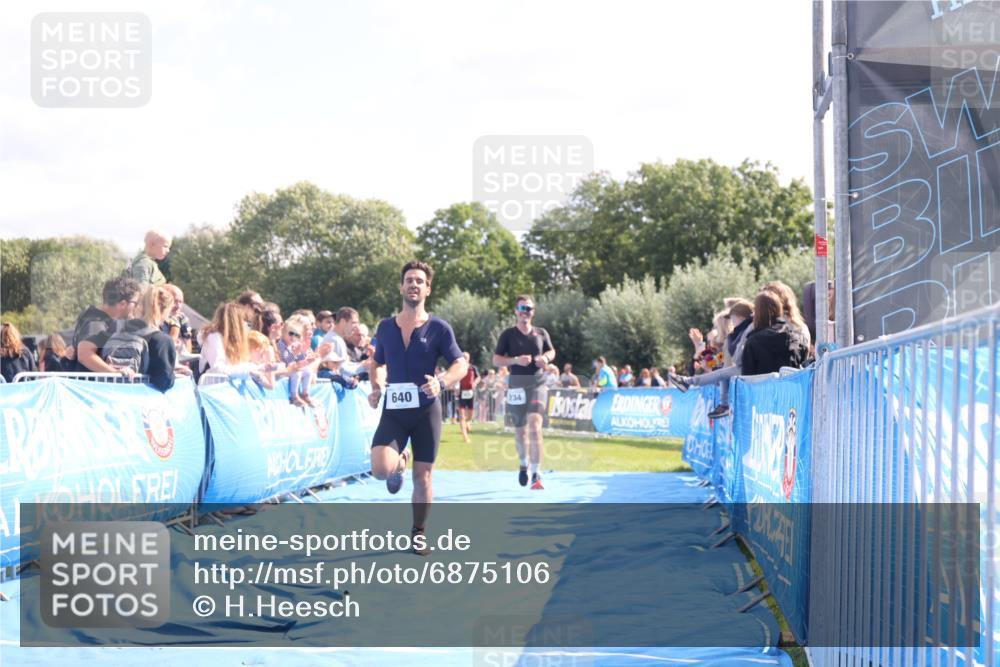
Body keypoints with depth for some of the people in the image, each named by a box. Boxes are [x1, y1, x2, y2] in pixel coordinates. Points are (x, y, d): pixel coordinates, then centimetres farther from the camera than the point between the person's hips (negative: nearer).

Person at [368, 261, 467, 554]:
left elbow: (460, 364, -7)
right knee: (380, 469, -20)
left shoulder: (439, 328, -4)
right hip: (393, 410, 1)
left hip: (426, 410, -1)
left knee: (422, 477, 2)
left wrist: (441, 382, -27)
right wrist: (376, 387, 3)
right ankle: (399, 463, 17)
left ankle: (419, 533, 21)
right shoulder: (385, 327, 5)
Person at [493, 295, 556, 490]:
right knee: (520, 429, 11)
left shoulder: (541, 333, 7)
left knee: (535, 426, -16)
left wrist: (546, 358, -2)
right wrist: (516, 360, -16)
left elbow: (551, 351, 21)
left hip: (538, 384, 0)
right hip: (517, 384, 0)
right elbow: (496, 359, 0)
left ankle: (536, 474, -17)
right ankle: (523, 464, 38)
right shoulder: (508, 334, 1)